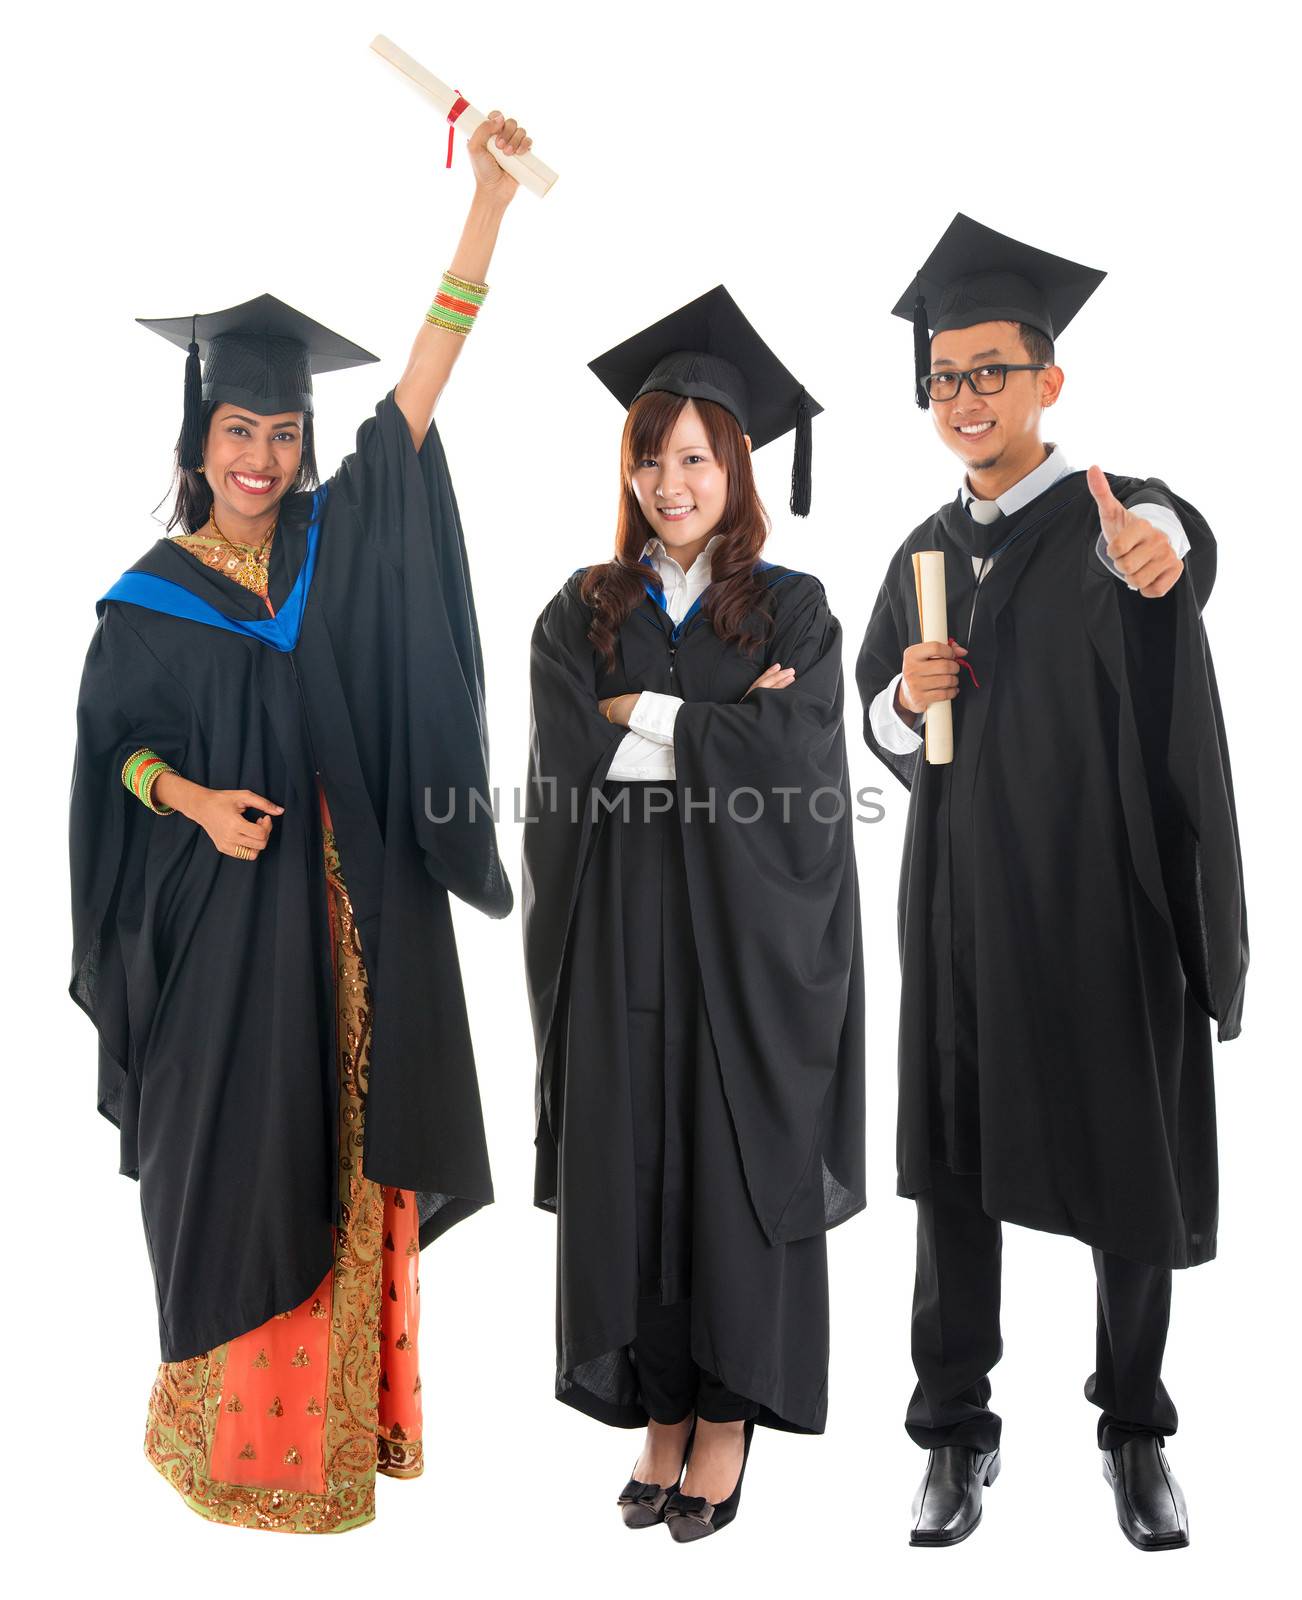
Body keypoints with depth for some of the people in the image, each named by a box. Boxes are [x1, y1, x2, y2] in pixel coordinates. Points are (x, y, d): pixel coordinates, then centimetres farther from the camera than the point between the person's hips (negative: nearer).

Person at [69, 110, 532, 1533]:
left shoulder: (340, 541, 3)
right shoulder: (150, 598, 0)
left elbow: (424, 380, -5)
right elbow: (115, 745, 6)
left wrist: (491, 194, -11)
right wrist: (191, 799, -15)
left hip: (351, 908, 2)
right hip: (224, 914, -2)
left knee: (350, 1149, 9)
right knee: (239, 1159, 5)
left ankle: (347, 1401, 26)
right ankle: (234, 1425, 23)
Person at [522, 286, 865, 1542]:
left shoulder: (793, 611, 1)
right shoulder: (581, 615, 6)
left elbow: (792, 765, -12)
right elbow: (572, 765, -9)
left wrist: (649, 719, -11)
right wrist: (723, 727, -12)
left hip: (745, 937, -2)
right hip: (619, 941, 2)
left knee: (735, 1164, 5)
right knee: (632, 1168, 7)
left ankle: (726, 1422, 21)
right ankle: (662, 1415, 24)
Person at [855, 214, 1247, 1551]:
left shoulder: (1125, 521, -6)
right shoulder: (925, 553, 10)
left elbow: (1175, 544, -32)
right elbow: (880, 730, 15)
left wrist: (1150, 545, -56)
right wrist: (902, 699, -9)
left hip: (1103, 906, -4)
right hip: (962, 911, 4)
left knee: (1128, 1172, 7)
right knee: (954, 1171, 8)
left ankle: (1136, 1431, 29)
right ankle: (956, 1436, 25)